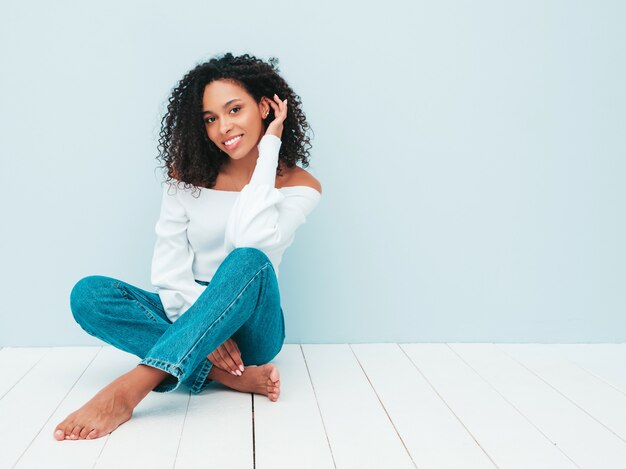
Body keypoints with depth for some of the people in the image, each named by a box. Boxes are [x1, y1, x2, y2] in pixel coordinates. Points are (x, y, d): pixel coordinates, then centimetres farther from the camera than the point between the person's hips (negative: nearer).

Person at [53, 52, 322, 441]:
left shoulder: (299, 185, -5)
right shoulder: (188, 173, 2)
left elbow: (252, 247, -25)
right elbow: (169, 268, -5)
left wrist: (269, 147, -17)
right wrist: (204, 326, -24)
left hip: (250, 326, -2)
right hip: (189, 317, 3)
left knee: (248, 261, -36)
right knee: (89, 294, -24)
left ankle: (130, 388, -43)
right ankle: (234, 376, -32)